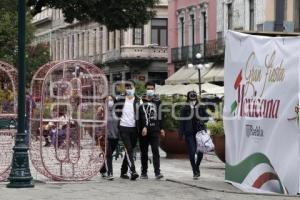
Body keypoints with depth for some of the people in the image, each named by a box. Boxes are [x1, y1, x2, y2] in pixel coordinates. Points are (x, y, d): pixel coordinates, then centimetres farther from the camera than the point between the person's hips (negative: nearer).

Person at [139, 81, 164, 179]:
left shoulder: (157, 101, 11)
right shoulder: (141, 101, 2)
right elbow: (141, 115, -7)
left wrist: (161, 128, 17)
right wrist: (143, 127, -18)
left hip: (155, 130, 1)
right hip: (143, 130, -1)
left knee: (156, 151, -9)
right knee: (144, 152, 7)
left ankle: (157, 172, -12)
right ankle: (144, 172, 15)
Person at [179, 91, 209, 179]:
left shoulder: (201, 107, 4)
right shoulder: (185, 109, -1)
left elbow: (206, 117, 13)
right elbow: (182, 121, 0)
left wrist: (202, 121, -10)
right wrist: (181, 134, -5)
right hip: (189, 134, -2)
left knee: (200, 152, 3)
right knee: (192, 153, -5)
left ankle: (197, 167, 31)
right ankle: (195, 172, 6)